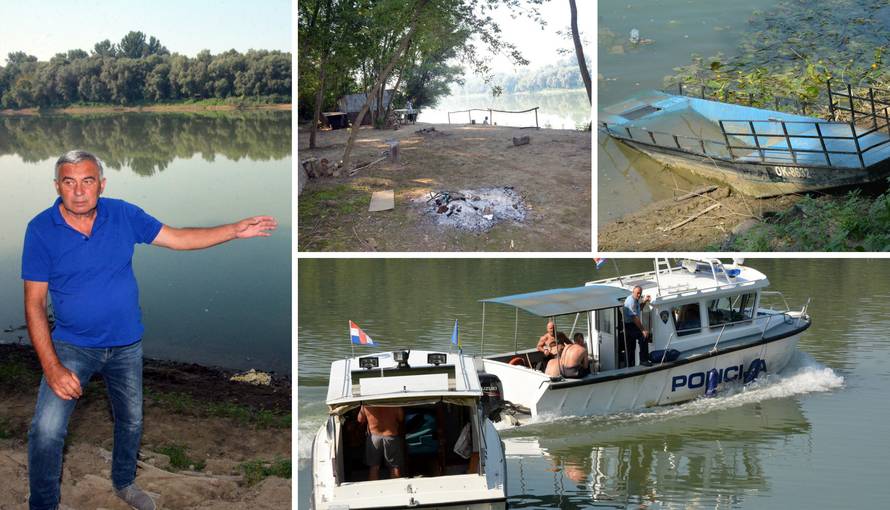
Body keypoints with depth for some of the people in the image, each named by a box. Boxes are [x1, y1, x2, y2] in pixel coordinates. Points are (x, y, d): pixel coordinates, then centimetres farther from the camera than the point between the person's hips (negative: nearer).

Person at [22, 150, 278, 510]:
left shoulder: (124, 214, -9)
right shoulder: (41, 230, -16)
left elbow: (178, 239, 0)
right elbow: (34, 304, -16)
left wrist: (235, 231, -8)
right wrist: (52, 367, -22)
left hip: (126, 345, 3)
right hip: (72, 345, -3)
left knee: (131, 422, 20)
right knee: (46, 431, -16)